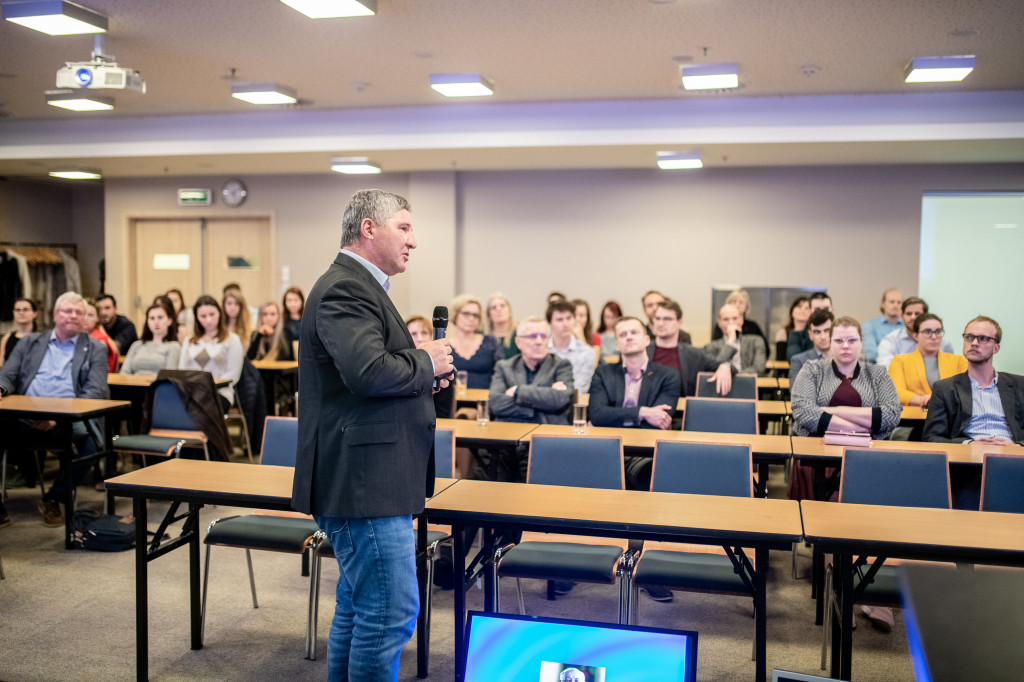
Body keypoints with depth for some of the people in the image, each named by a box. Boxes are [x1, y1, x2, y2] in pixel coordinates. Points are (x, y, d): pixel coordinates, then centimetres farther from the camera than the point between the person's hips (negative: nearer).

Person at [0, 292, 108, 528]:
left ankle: (53, 499, -9)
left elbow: (96, 392, 1)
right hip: (24, 417, 2)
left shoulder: (95, 349, 13)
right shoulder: (30, 342, 23)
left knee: (89, 438, -34)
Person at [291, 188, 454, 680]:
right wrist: (426, 363, -13)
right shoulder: (345, 289, -16)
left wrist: (423, 374, 9)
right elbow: (368, 370, -30)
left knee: (359, 606, 19)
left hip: (365, 482, 11)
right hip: (365, 482, -11)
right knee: (391, 611, -5)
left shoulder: (357, 285, 19)